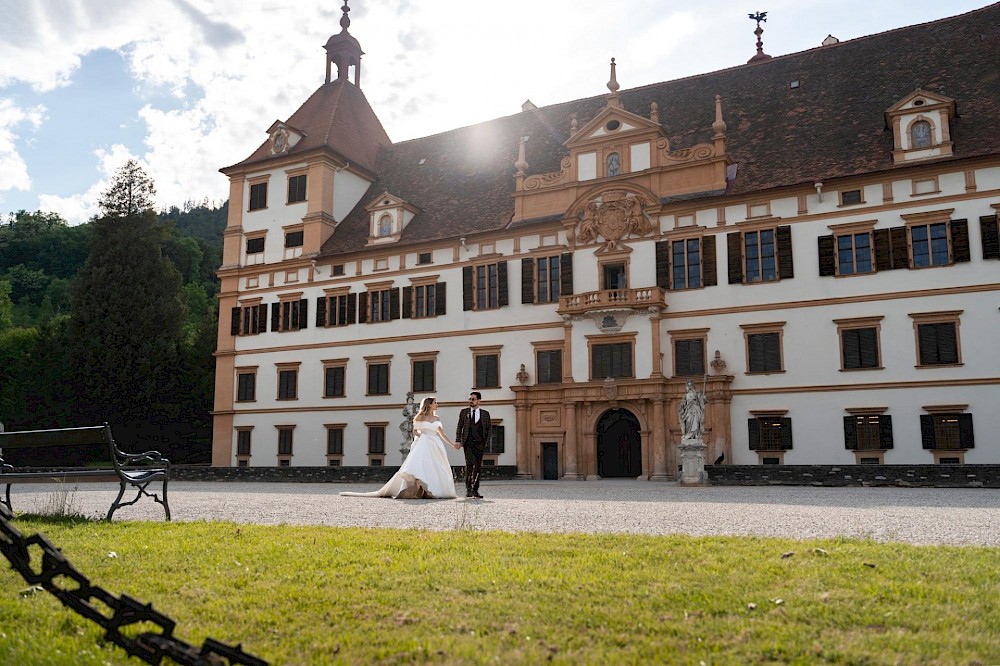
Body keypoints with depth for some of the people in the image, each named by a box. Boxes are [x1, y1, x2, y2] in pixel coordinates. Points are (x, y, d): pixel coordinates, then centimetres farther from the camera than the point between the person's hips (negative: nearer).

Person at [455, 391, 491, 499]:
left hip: (479, 443, 2)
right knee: (469, 464, -18)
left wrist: (486, 441, 4)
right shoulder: (464, 412, 9)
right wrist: (458, 441, -1)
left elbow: (489, 428, 14)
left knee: (478, 467, 2)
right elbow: (459, 427, 9)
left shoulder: (485, 414, 10)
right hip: (468, 442, -2)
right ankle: (468, 489, -14)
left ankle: (475, 491, 10)